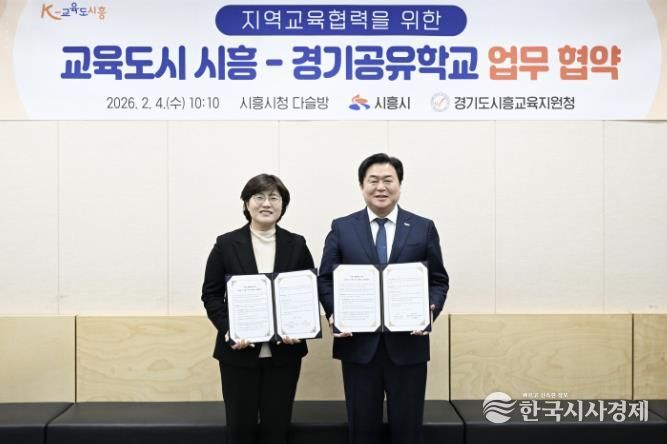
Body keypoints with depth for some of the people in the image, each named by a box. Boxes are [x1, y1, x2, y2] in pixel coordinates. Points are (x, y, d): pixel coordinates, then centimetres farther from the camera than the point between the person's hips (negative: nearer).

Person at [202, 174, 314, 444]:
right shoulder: (226, 244, -1)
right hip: (239, 353, -1)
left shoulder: (296, 245, 4)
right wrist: (228, 330, -15)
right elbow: (211, 295, 0)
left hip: (284, 353, 1)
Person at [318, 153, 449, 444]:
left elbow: (439, 280, 6)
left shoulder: (423, 228, 5)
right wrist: (334, 313, -13)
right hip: (358, 344, 0)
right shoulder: (341, 228, 4)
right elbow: (325, 279, 4)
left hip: (407, 344, 0)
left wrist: (430, 310, -13)